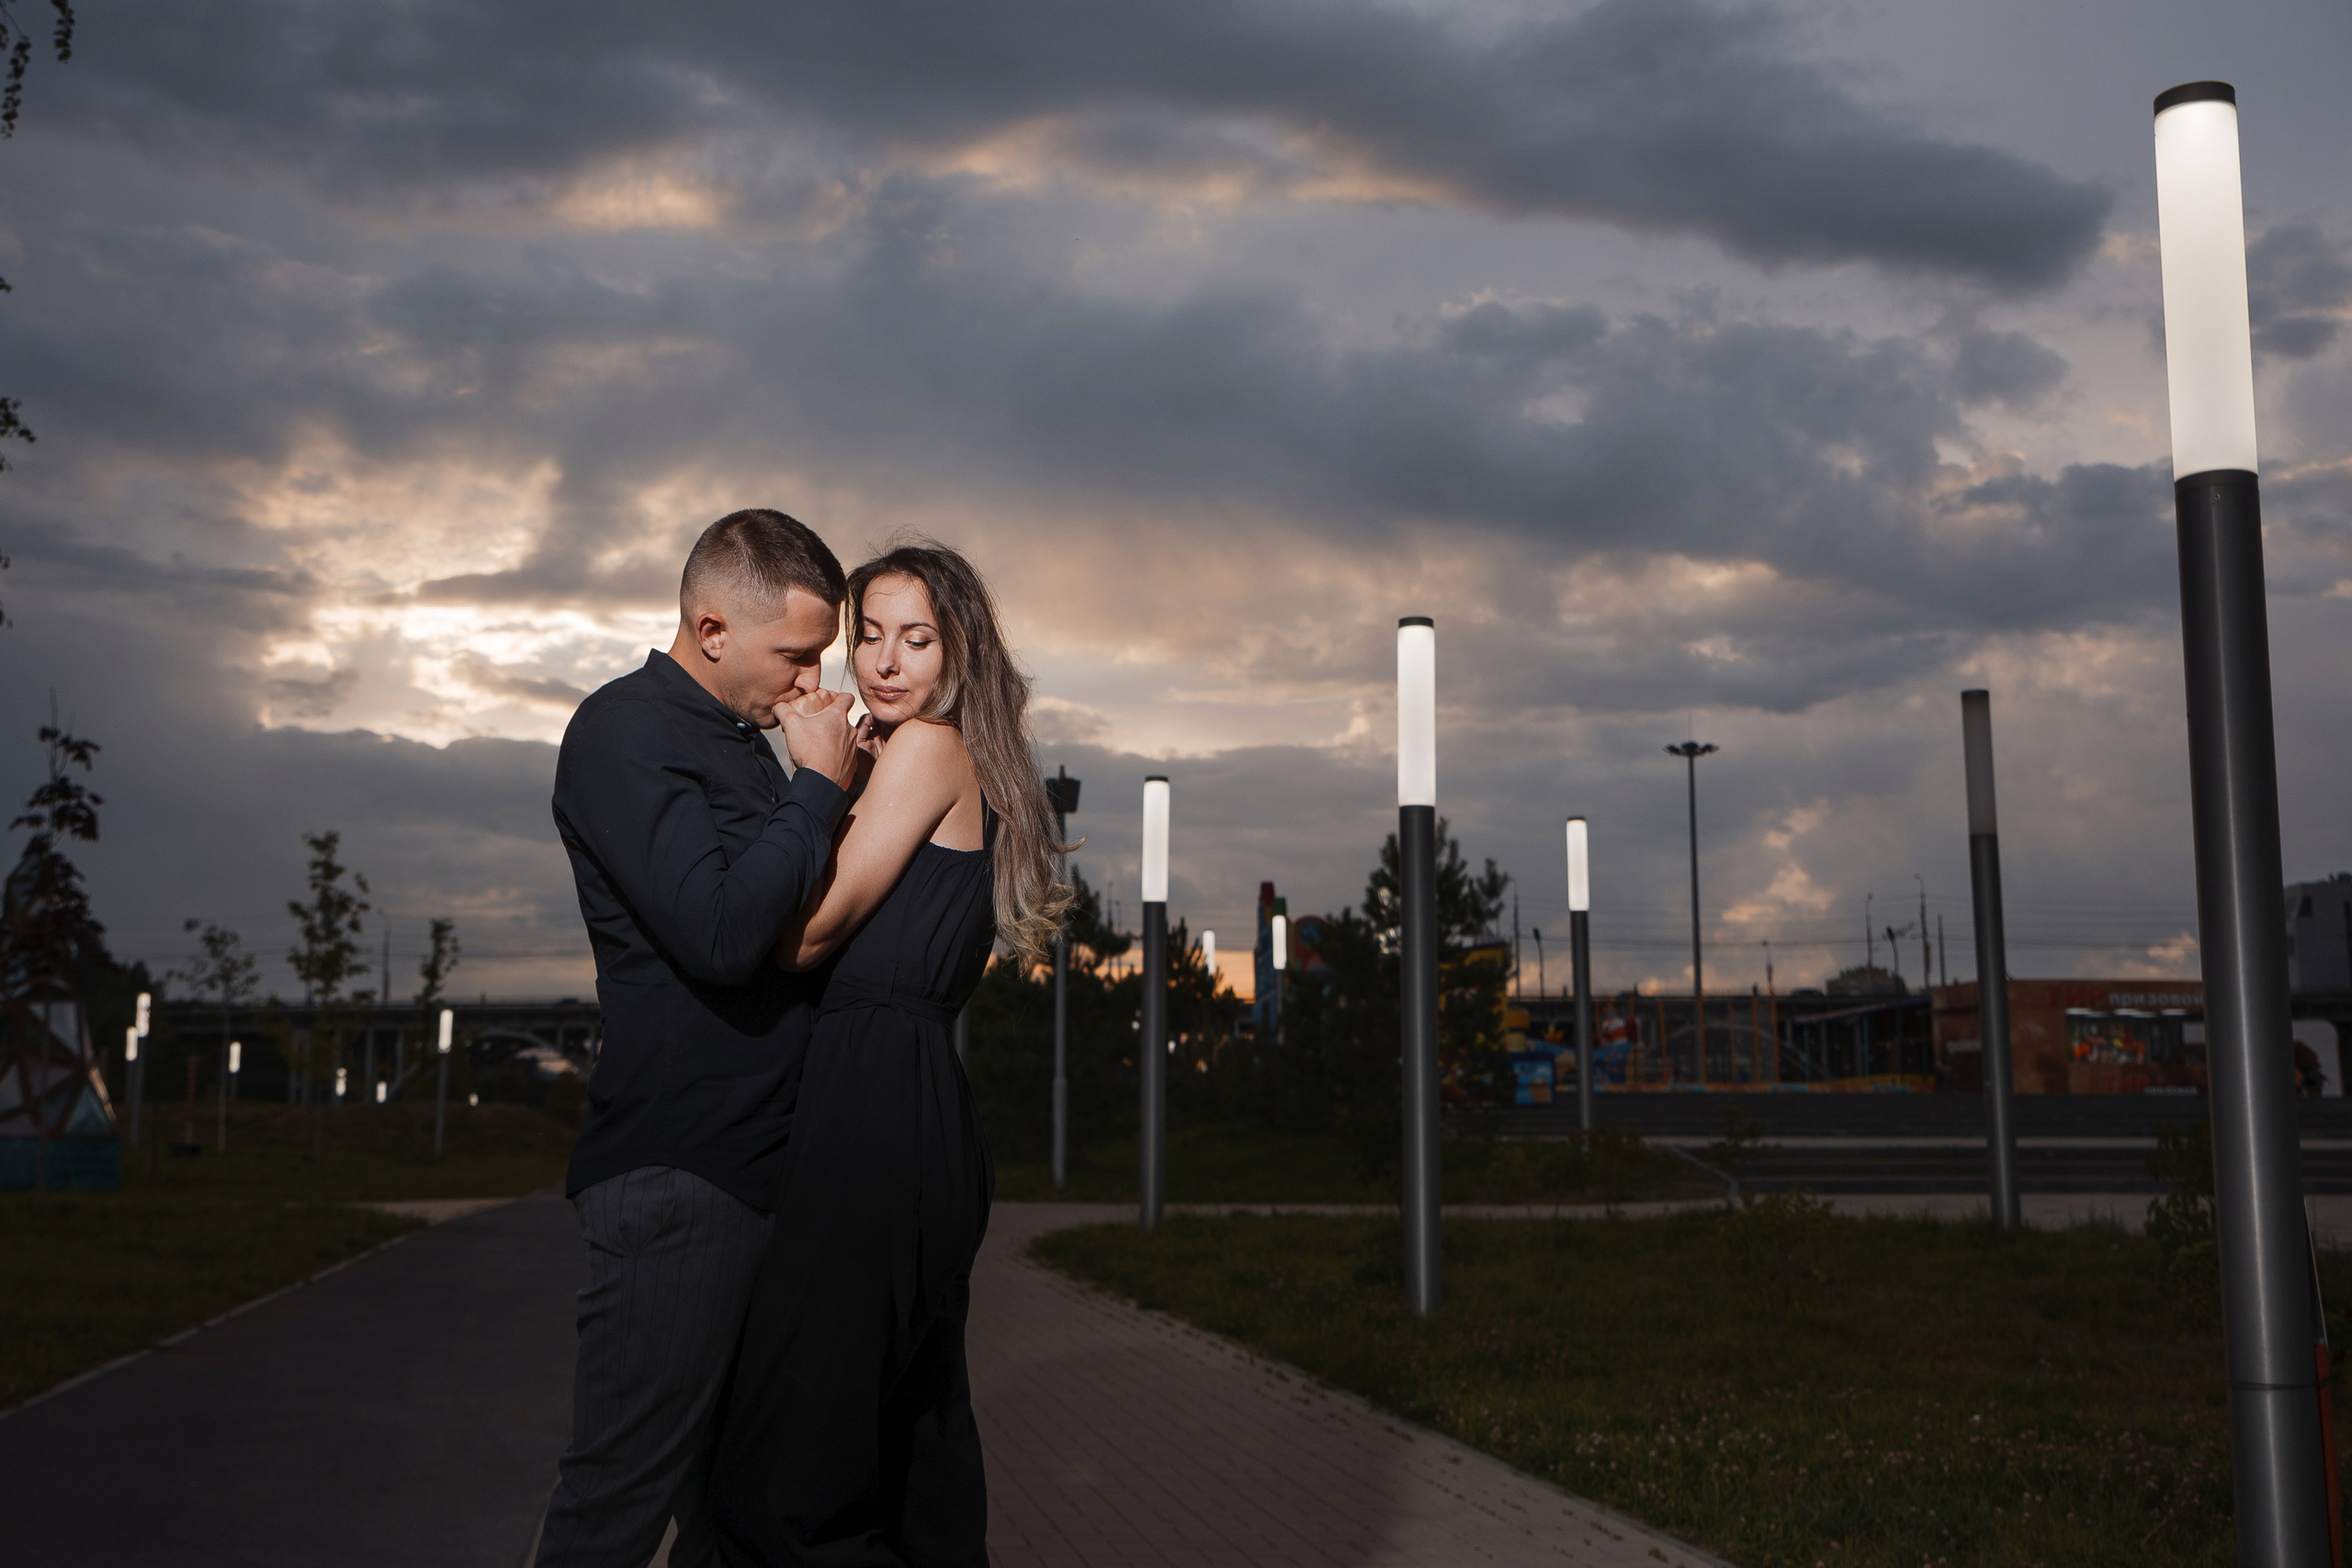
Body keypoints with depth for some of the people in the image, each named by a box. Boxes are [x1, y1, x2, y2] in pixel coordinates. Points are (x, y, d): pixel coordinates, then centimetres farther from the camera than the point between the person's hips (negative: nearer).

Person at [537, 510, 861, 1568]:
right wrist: (821, 788, -15)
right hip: (675, 1176, -9)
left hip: (764, 1160, 9)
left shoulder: (744, 741, 17)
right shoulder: (624, 733, -10)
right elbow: (722, 931, -23)